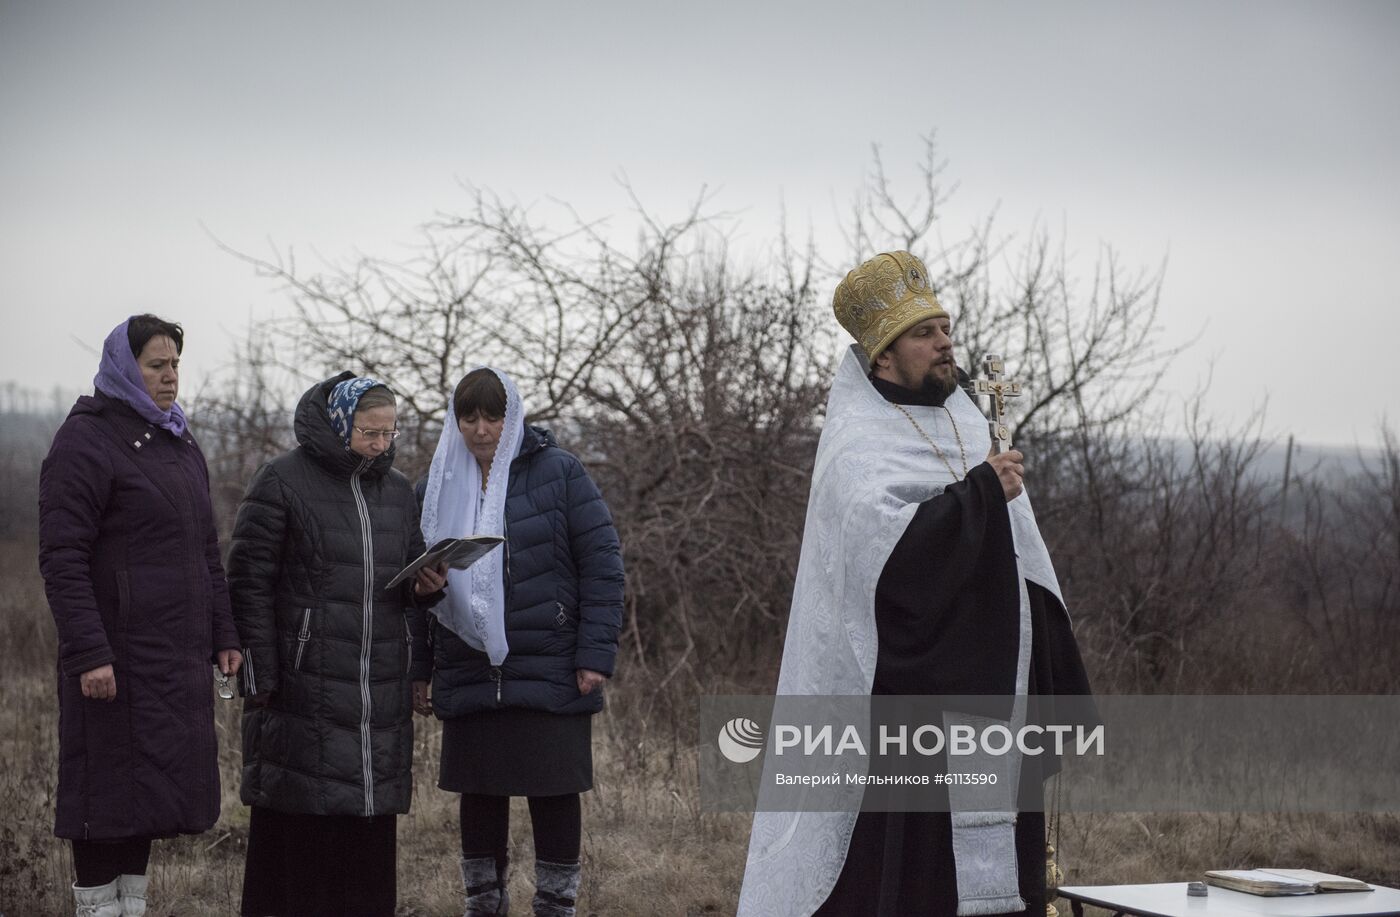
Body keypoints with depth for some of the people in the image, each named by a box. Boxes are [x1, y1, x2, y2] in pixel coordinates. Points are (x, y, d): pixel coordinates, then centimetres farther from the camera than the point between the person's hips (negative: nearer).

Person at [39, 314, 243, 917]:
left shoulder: (179, 443, 18)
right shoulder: (86, 441, -8)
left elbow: (207, 551, 23)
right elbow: (61, 558, -15)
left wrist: (223, 635, 15)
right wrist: (89, 653, -22)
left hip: (178, 658, 8)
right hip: (117, 658, -8)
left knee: (148, 794, 12)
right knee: (109, 789, -4)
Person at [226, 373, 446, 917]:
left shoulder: (397, 491, 15)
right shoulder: (281, 483, -3)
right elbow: (248, 584, -6)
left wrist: (428, 586, 0)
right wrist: (260, 679, -11)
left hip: (382, 693, 5)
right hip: (303, 688, -5)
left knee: (370, 825, 5)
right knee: (297, 826, -3)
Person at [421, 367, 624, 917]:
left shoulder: (558, 473, -1)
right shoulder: (439, 484, 10)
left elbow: (602, 563, -4)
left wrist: (596, 654, -10)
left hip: (550, 676, -3)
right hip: (468, 678, 3)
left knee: (553, 794, 1)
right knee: (479, 794, 8)